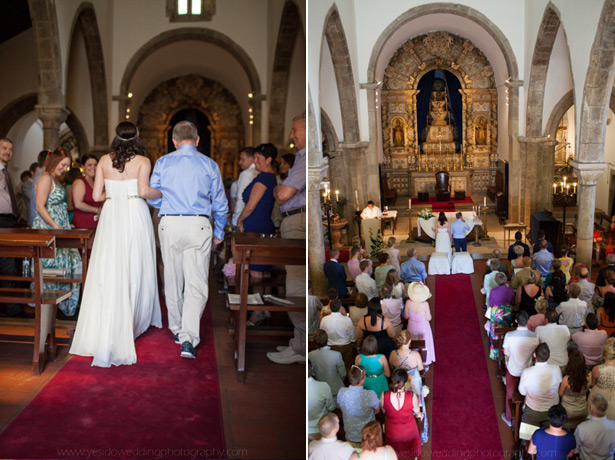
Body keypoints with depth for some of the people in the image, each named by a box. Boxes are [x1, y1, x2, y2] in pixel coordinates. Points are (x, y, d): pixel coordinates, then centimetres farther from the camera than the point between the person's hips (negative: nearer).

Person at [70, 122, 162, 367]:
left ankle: (106, 335, 4)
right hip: (135, 216, -2)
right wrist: (162, 193, 2)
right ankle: (135, 322, 18)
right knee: (136, 271, 9)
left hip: (110, 217, 2)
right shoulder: (143, 161, -1)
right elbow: (144, 190, -16)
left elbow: (96, 195, 5)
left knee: (109, 273, 3)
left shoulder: (105, 160, 7)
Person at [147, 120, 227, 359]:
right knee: (196, 284, -2)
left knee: (173, 281, 15)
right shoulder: (209, 165, 4)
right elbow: (220, 203, 8)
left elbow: (153, 198, 8)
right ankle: (188, 339, -14)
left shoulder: (163, 162, 5)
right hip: (199, 226, -1)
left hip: (170, 225, 1)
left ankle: (177, 330, 29)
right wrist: (219, 232, 20)